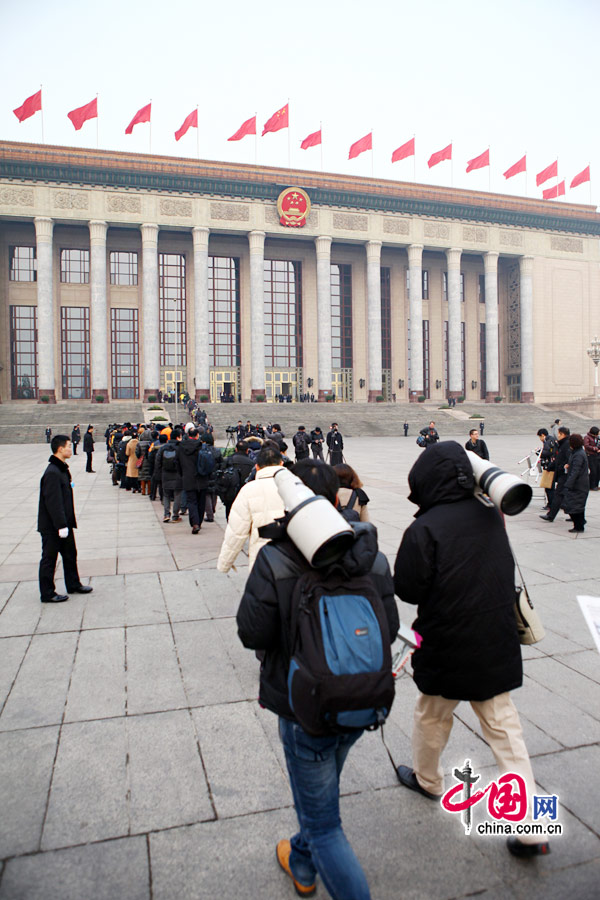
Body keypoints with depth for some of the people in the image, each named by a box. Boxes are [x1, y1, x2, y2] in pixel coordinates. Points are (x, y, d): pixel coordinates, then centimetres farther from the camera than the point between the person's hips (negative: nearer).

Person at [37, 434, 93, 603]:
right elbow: (53, 502, -25)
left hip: (64, 523, 10)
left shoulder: (62, 469, 9)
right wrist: (61, 525, -24)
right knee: (49, 558, 3)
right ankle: (47, 594, 15)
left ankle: (73, 585, 34)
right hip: (52, 526, -10)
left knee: (70, 553, 19)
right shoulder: (52, 473, -22)